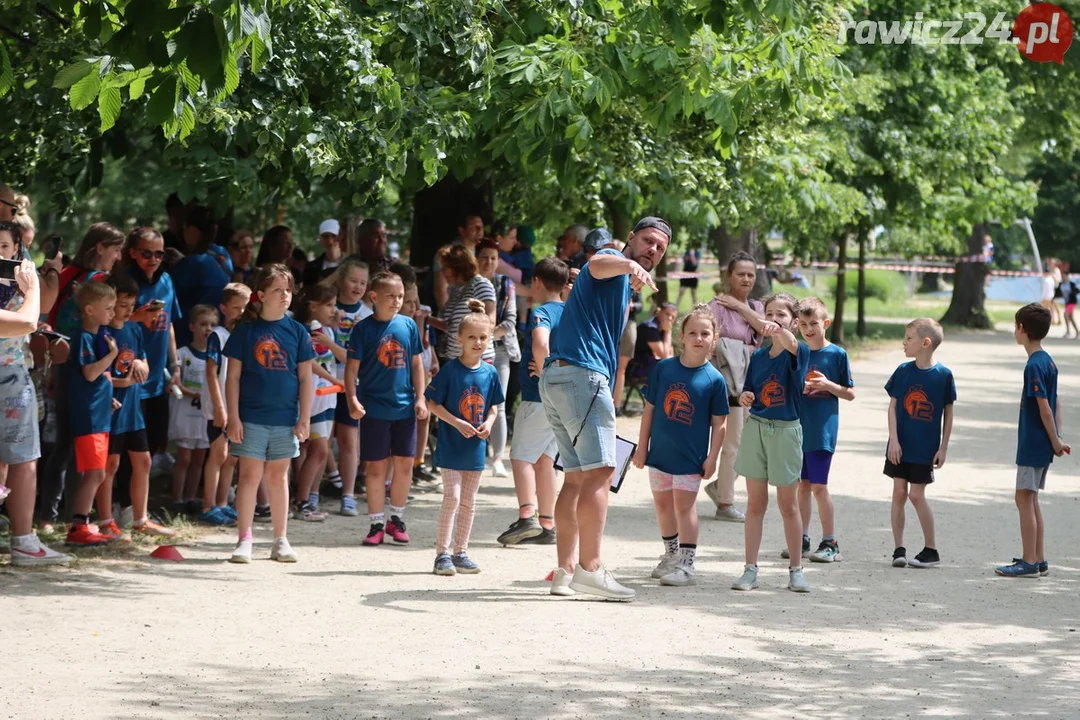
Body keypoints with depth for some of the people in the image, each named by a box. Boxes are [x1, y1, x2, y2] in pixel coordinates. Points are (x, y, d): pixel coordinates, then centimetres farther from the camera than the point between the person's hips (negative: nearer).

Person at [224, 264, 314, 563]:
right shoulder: (246, 330, -2)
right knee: (250, 476, -1)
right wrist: (233, 417, -7)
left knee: (278, 477, 11)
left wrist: (304, 418, 0)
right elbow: (233, 376, -2)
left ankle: (281, 541, 17)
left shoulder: (296, 331, 3)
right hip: (251, 416, -2)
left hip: (285, 418, 2)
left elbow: (305, 377, 5)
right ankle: (244, 540, 4)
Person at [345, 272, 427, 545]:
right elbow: (352, 368, -6)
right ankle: (376, 523, 11)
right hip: (374, 407, -3)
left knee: (404, 464, 7)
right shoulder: (364, 328, -6)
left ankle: (397, 518, 22)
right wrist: (352, 400, -17)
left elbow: (416, 363, 9)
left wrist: (420, 398, 4)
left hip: (405, 407, 3)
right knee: (376, 467, 3)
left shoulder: (408, 325, 2)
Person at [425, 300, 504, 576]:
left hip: (476, 446, 5)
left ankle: (461, 552, 20)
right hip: (451, 445, -5)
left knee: (468, 501, 11)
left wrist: (488, 423, -8)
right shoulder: (450, 370, -11)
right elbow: (433, 403, -9)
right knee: (452, 497, -10)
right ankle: (442, 553, -5)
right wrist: (457, 423, -18)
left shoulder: (489, 372, 2)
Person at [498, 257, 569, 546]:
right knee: (545, 459, 13)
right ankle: (547, 525, 13)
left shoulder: (542, 312, -12)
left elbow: (540, 343, -33)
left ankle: (527, 516, -18)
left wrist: (543, 371, -17)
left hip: (538, 396, -8)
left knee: (522, 456, -3)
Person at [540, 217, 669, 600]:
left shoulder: (624, 285, 29)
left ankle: (565, 571, 9)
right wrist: (630, 266, -49)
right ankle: (590, 568, -20)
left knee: (577, 476, 10)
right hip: (582, 373, -11)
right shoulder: (615, 263, -2)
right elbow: (597, 264, -28)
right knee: (599, 470, -15)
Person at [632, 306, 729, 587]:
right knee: (662, 504, 15)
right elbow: (650, 408, 5)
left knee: (684, 506, -2)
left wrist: (712, 457, -8)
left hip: (690, 457, -4)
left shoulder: (714, 379, -8)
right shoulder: (663, 368, -1)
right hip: (660, 451, 4)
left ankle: (686, 563, 5)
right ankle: (671, 554, 32)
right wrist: (642, 446, 5)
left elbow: (719, 423, -4)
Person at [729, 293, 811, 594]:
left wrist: (779, 331, -55)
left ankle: (796, 569, 14)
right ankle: (750, 569, 9)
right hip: (756, 429, 4)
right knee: (755, 503, 6)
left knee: (788, 504, 4)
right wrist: (745, 398, -9)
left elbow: (792, 345, -33)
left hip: (786, 431, -4)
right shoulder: (758, 356, 6)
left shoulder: (799, 353, -8)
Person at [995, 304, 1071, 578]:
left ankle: (1029, 563, -2)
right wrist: (1056, 439, 11)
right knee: (1031, 499, 14)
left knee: (1024, 498, -4)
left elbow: (1045, 408, -19)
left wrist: (1055, 441, -13)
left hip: (1032, 445, -9)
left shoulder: (1034, 365, -18)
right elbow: (1055, 406, 12)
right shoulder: (1048, 361, 11)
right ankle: (1039, 560, 18)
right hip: (1042, 444, 9)